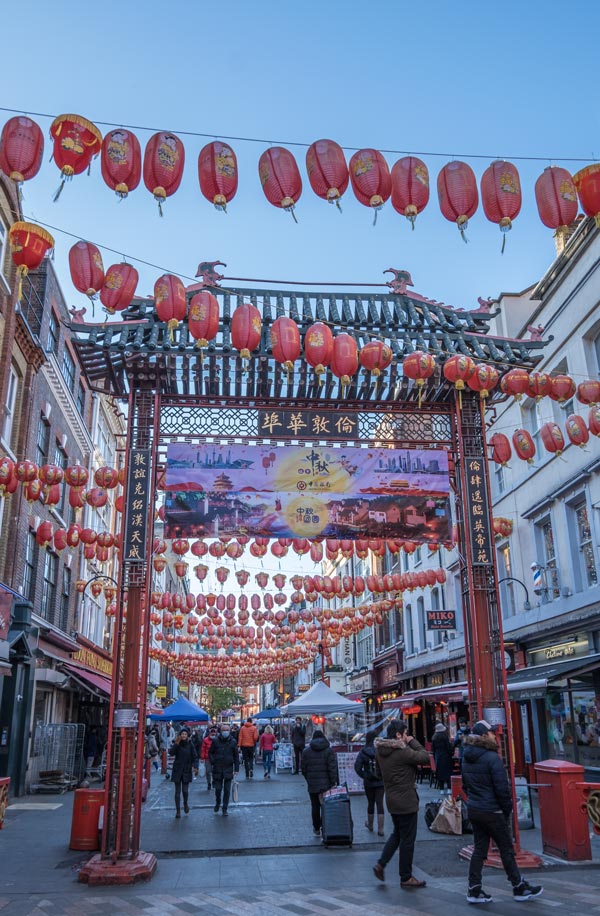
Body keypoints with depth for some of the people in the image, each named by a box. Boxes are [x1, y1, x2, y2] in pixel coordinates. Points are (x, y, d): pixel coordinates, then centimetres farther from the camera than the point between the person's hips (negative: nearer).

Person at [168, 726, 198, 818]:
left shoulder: (190, 745, -1)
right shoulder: (176, 744, -3)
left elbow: (195, 757, -1)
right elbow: (171, 753, -18)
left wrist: (194, 765, -17)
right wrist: (176, 744, -28)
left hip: (187, 771, 0)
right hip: (177, 770, 0)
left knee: (185, 790, -2)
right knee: (177, 791, 2)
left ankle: (185, 804, 28)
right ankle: (178, 810, 13)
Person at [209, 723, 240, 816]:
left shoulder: (233, 742, -1)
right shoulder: (216, 741, -2)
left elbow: (236, 756, 4)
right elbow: (210, 752, 7)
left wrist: (236, 768, 1)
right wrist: (212, 762, -6)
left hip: (228, 769, 0)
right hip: (217, 769, 0)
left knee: (227, 790, 2)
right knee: (218, 788, 5)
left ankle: (225, 809, 13)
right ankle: (217, 803, 33)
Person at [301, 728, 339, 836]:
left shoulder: (306, 751, 2)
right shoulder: (328, 750, -5)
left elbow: (303, 768, 4)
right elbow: (332, 767, -10)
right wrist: (334, 781, -7)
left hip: (312, 785, 2)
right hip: (326, 784, -2)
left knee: (315, 807, 12)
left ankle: (316, 829, 20)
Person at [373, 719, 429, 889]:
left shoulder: (381, 751, 4)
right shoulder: (402, 751, -23)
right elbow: (425, 757, -18)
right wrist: (413, 741, -9)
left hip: (391, 798, 8)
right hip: (406, 800, -8)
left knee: (397, 833, 24)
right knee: (407, 838, 5)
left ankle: (381, 864, 19)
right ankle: (406, 878, 15)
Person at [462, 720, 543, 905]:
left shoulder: (467, 757, 6)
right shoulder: (492, 757, -19)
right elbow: (502, 787, -17)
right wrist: (507, 810, -4)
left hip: (473, 809, 7)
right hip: (491, 811, -7)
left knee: (479, 849, 12)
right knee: (506, 849, 8)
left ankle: (474, 891, 13)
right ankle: (519, 888, 21)